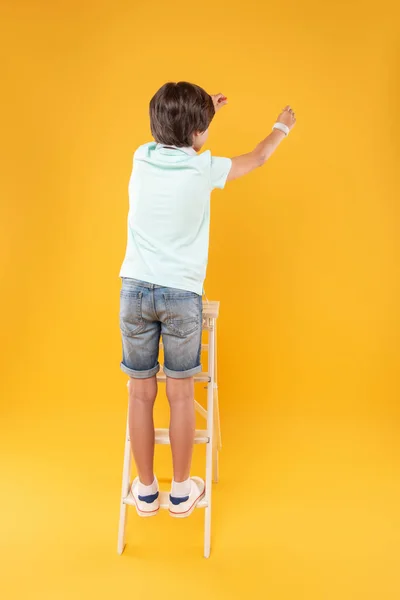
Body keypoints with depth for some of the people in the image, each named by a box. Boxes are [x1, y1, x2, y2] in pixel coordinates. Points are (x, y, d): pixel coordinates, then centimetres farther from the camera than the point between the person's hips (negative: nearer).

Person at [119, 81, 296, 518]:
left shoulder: (141, 157, 4)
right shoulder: (204, 169, -4)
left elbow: (169, 138, 30)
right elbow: (257, 158, 15)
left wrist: (202, 110, 42)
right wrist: (282, 126, 35)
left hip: (136, 289, 3)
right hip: (182, 294, -3)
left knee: (141, 394, 10)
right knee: (181, 395, 9)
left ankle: (145, 490, 26)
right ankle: (182, 492, 26)